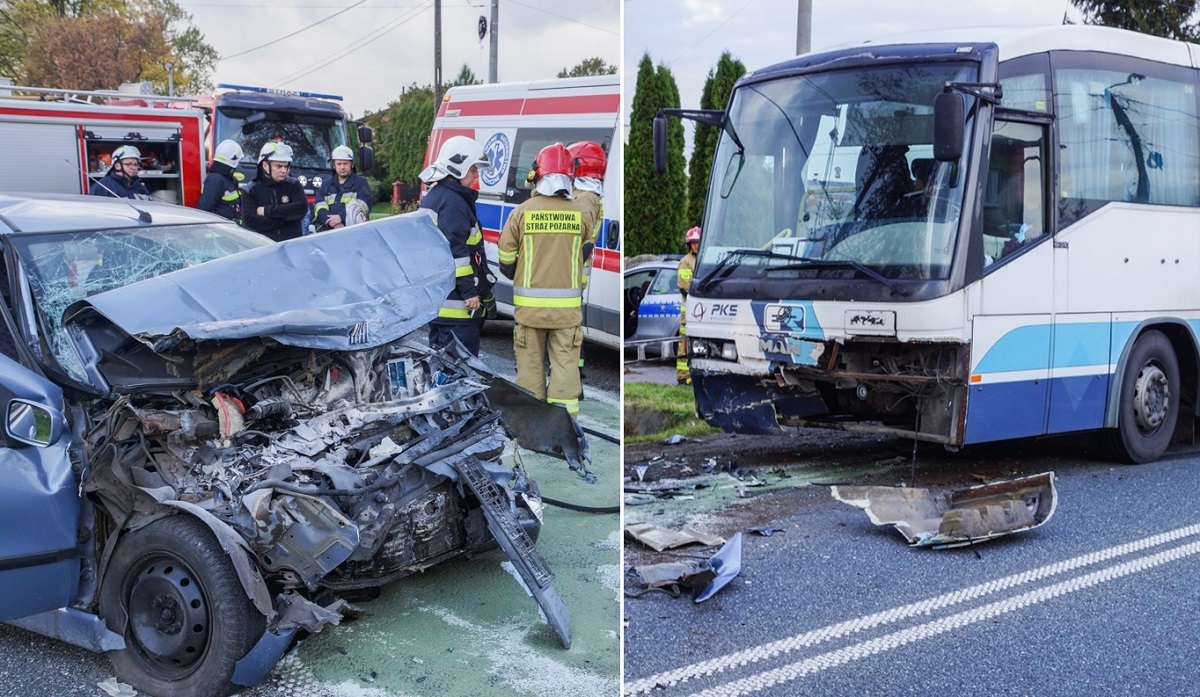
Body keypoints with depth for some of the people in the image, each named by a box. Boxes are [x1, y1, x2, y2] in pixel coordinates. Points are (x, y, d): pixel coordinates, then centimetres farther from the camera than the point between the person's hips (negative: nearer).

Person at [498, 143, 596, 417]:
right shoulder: (582, 213, -5)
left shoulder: (522, 212, -6)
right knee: (565, 366, 4)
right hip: (567, 305, 0)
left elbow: (505, 259, 2)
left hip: (528, 303, 0)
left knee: (530, 365, 11)